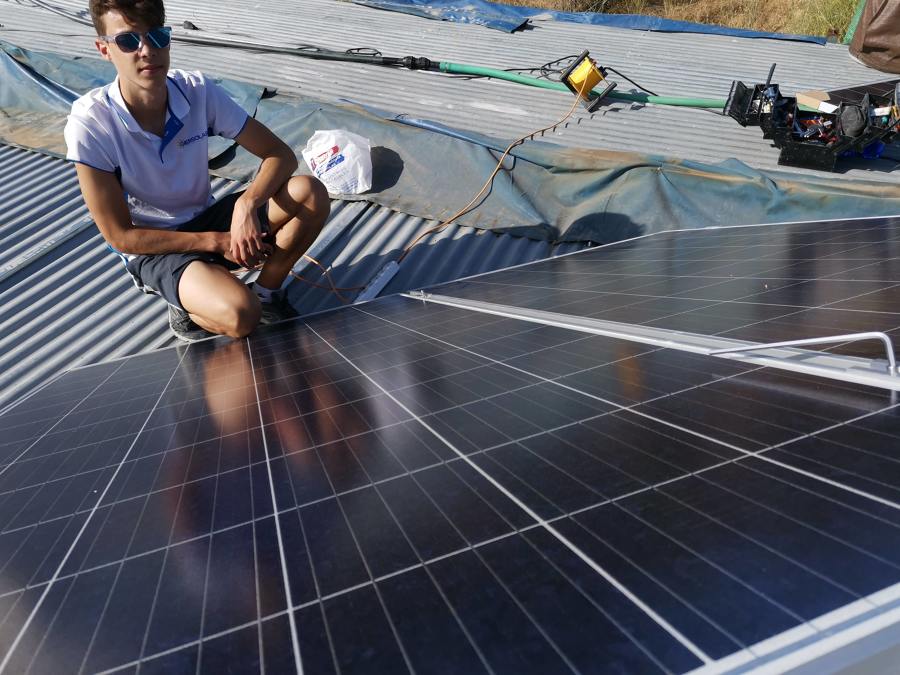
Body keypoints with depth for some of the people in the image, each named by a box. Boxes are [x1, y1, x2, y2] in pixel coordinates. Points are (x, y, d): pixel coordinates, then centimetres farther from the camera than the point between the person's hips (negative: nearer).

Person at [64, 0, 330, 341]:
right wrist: (217, 241, -19)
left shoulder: (198, 91, -12)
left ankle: (266, 292, 1)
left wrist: (247, 203, -29)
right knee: (240, 315, -34)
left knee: (311, 194, -19)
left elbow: (281, 155, -10)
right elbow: (120, 235, -16)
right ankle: (189, 310, 2)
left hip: (206, 220, 5)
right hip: (153, 247, -4)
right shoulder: (90, 122, -21)